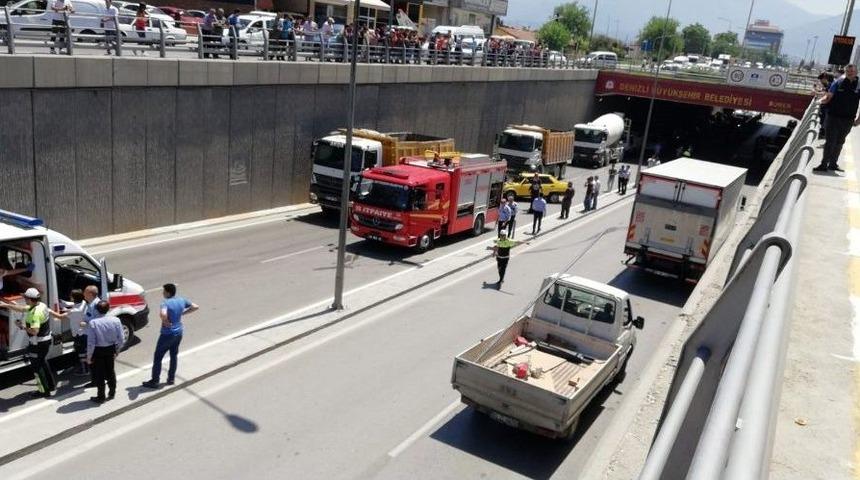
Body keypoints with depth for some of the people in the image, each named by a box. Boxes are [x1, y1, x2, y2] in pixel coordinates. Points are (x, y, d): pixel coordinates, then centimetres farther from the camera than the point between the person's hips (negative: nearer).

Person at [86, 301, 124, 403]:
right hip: (111, 349, 4)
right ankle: (112, 393, 34)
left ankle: (101, 397, 19)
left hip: (98, 351, -4)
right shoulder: (116, 320, -10)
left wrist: (89, 356, -6)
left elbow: (91, 342, -18)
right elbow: (120, 339, -4)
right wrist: (117, 351, 12)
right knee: (110, 371, 21)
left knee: (99, 374, 9)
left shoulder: (93, 323, -20)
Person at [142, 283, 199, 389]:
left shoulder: (166, 303, -22)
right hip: (178, 333, 7)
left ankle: (155, 381, 12)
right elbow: (195, 307, 9)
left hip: (167, 334, -7)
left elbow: (163, 314, -43)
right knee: (174, 355, 19)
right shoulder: (181, 300, -1)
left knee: (157, 357, 6)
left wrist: (166, 321, -23)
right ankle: (171, 379, 28)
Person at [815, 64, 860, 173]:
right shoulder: (838, 83, -2)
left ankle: (833, 164, 20)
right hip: (833, 117, -2)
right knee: (830, 141, -3)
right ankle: (824, 164, -1)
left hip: (848, 120, 2)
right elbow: (828, 96, -3)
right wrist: (822, 100, -25)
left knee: (839, 142, 11)